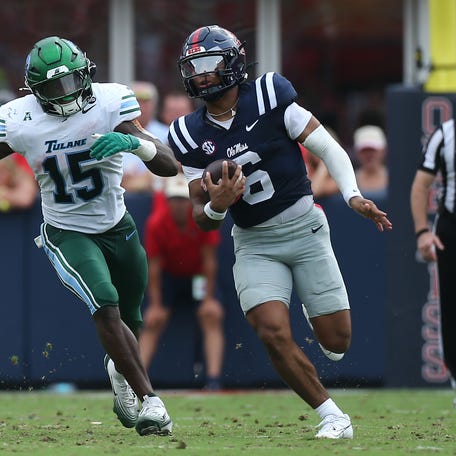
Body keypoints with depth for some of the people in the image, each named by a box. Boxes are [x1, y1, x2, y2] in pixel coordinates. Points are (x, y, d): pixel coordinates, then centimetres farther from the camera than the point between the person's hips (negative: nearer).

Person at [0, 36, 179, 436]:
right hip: (67, 235, -2)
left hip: (117, 227, 2)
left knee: (130, 319, 18)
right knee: (106, 308, -25)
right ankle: (149, 400, -18)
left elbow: (170, 166, -25)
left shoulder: (110, 103, -20)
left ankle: (119, 370, 52)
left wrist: (133, 142, -44)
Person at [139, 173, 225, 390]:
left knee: (212, 315, -20)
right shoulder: (156, 223, -21)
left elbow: (209, 260, -16)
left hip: (198, 274, -1)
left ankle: (214, 379, -26)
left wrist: (208, 298, -18)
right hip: (169, 275, 1)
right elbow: (153, 265, -16)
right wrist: (155, 304, -18)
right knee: (153, 320, -13)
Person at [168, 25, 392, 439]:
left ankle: (315, 308, 38)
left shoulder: (268, 98, -11)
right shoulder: (192, 136, -3)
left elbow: (328, 148, -8)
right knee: (274, 334, -19)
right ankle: (332, 415, -3)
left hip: (304, 229, -1)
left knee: (337, 340, 0)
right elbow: (201, 217, 0)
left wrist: (353, 196, -22)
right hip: (254, 245, 2)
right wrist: (215, 207, -24)